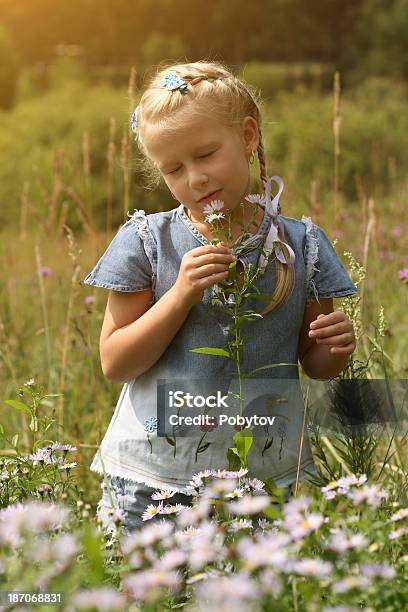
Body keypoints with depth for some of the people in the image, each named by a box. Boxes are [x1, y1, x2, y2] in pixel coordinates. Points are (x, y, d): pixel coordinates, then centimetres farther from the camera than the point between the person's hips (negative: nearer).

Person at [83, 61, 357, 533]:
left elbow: (313, 364, 10)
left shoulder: (302, 245, 1)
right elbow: (115, 365, -5)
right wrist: (182, 294, -16)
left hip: (270, 474, 1)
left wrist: (335, 348, -13)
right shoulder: (146, 241, -3)